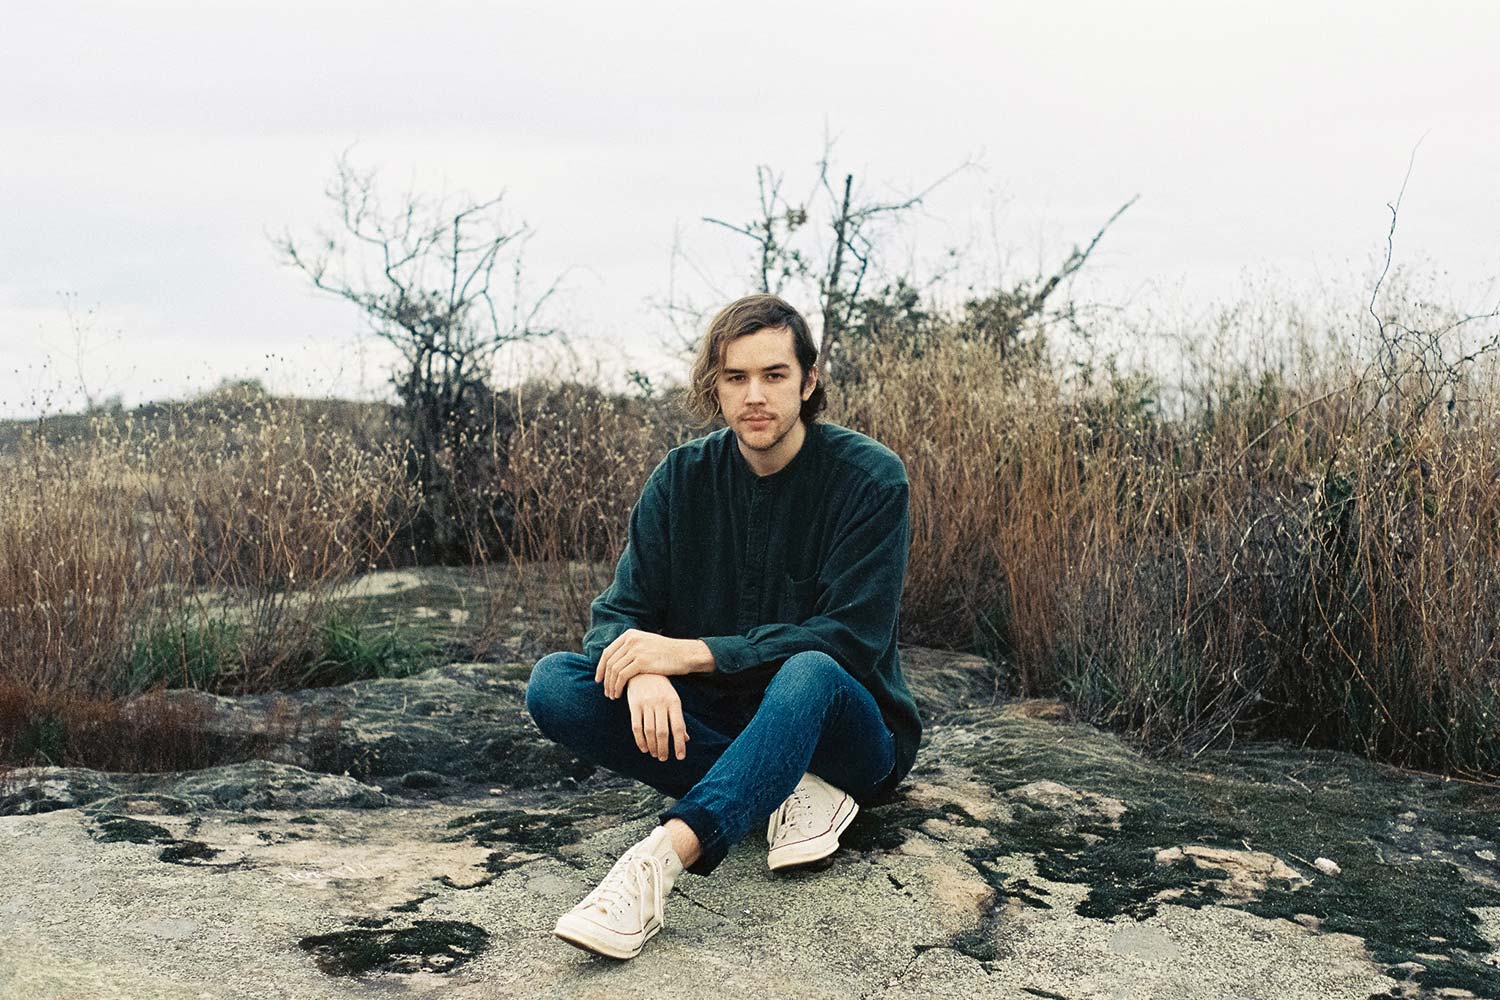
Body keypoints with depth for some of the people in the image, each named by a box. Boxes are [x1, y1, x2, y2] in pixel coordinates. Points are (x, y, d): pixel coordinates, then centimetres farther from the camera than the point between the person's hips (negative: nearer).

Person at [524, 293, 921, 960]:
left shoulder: (869, 478, -12)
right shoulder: (682, 477, -1)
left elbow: (852, 639, -19)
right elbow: (619, 613, -5)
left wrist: (690, 652, -26)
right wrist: (644, 671, -31)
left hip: (851, 737, -4)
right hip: (712, 722, 4)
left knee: (810, 674, -39)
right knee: (555, 685, -19)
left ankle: (657, 861, -47)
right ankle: (784, 790, -19)